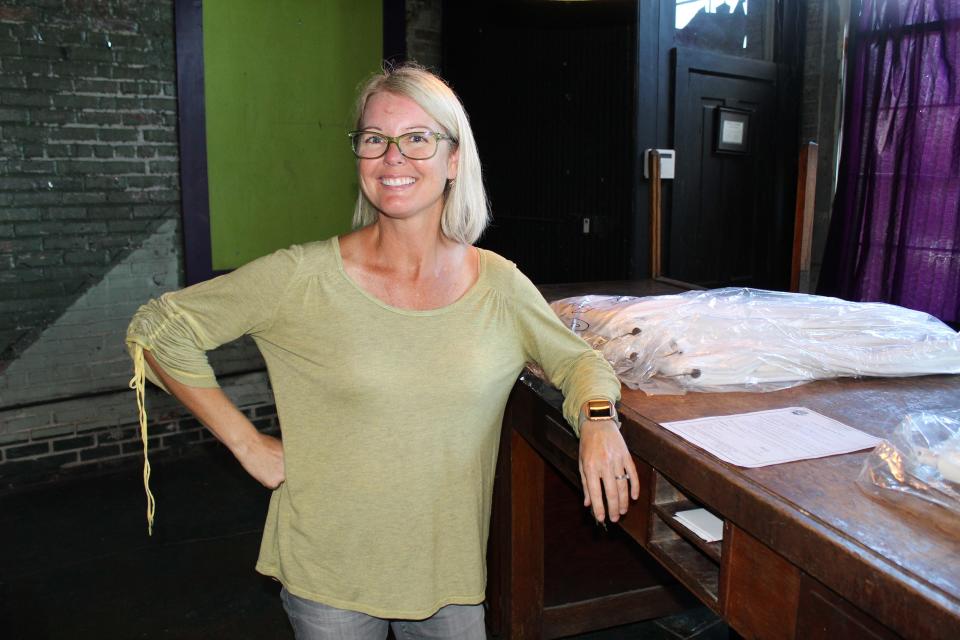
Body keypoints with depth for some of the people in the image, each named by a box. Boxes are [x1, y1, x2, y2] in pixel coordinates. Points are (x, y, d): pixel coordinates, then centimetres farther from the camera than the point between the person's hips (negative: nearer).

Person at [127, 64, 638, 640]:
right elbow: (158, 328, -8)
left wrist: (598, 419, -12)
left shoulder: (499, 285, -7)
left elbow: (577, 361, 9)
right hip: (329, 574, -2)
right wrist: (247, 443, -10)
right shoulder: (305, 277, -15)